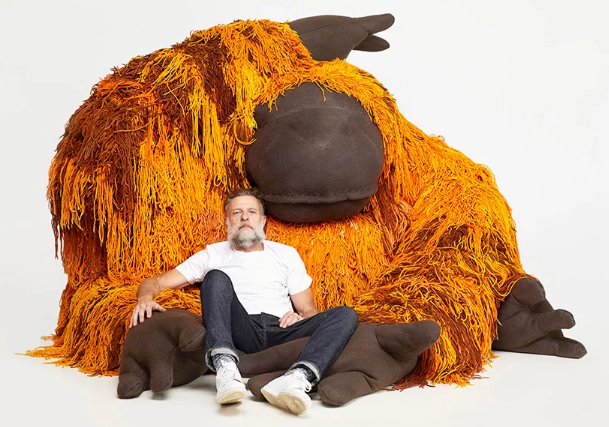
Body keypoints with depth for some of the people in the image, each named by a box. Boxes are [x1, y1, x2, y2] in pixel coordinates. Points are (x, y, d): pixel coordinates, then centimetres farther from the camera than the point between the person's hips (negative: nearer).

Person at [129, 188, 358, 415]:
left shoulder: (286, 254, 24)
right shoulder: (213, 255, 19)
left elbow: (309, 311, 20)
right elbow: (155, 282, 14)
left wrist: (300, 317, -6)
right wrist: (145, 298, -12)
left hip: (281, 333, 2)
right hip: (239, 333, -1)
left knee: (346, 314, -20)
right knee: (216, 277, -24)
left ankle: (298, 378, -49)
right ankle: (226, 367, -45)